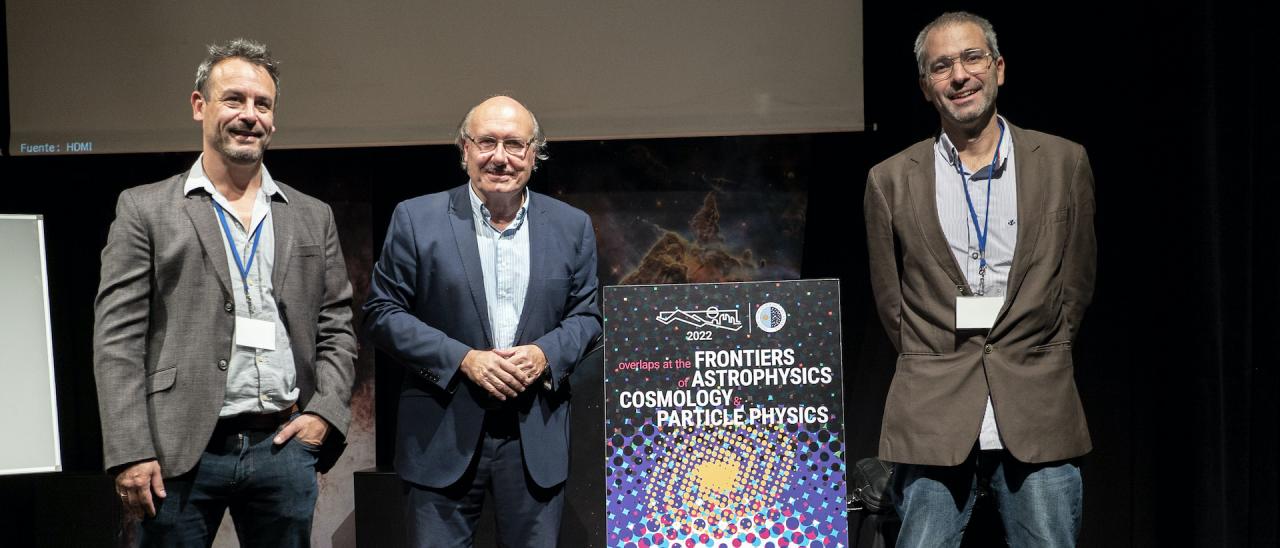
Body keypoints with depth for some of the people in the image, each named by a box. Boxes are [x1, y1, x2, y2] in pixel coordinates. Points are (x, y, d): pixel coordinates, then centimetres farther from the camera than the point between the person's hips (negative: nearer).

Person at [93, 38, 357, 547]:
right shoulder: (145, 209, 3)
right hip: (180, 453, -2)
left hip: (284, 448, 3)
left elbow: (337, 328, 14)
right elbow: (117, 338, -3)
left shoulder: (313, 217, 12)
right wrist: (131, 453, -10)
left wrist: (324, 413, -1)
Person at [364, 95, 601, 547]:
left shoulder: (571, 226, 7)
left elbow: (586, 313, 11)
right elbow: (382, 312, -2)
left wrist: (548, 354, -10)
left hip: (536, 438, 2)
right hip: (443, 437, -2)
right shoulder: (416, 219, -1)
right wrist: (462, 358, -13)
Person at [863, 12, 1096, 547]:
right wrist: (937, 368, 11)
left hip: (1039, 420, 1)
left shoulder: (1064, 162, 5)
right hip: (933, 421, 0)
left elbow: (1076, 282, 13)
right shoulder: (891, 181, 3)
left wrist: (1033, 361, 11)